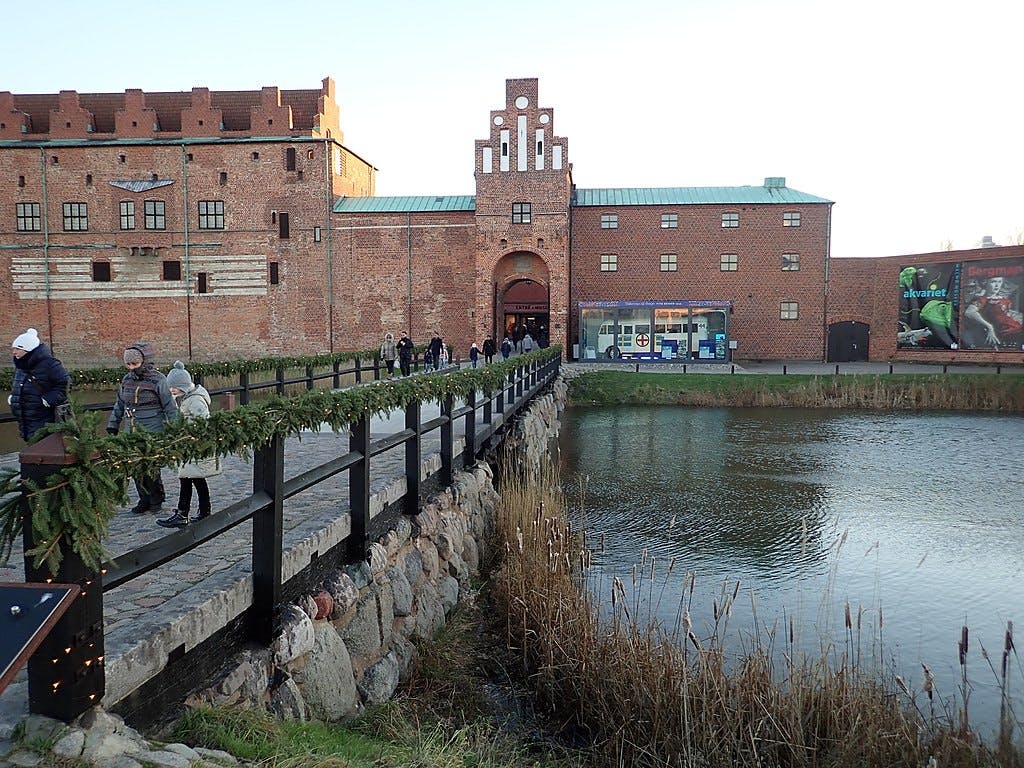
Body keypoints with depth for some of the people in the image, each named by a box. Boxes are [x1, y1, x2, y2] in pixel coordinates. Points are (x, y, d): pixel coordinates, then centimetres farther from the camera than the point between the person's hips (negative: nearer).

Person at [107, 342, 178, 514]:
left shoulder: (158, 381, -8)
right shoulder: (127, 380, 8)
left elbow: (170, 408, -7)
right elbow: (119, 405, 20)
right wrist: (112, 426, 18)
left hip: (152, 435, -6)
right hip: (132, 435, 6)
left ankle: (156, 500, 16)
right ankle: (145, 500, 21)